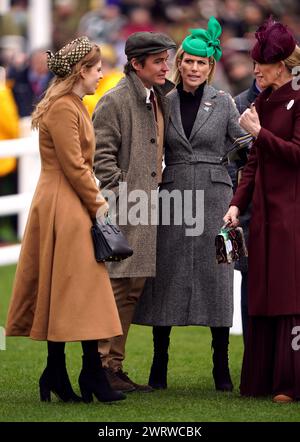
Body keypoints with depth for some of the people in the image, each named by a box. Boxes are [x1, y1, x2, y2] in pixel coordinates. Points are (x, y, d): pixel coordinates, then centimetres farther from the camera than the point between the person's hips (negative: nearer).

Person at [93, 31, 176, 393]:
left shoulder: (159, 100, 17)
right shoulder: (114, 102, -10)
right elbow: (101, 156, -14)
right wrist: (123, 196, -16)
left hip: (146, 209, 9)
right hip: (123, 211, -9)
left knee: (132, 289, 9)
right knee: (118, 288, -8)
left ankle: (115, 365, 14)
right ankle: (105, 367, -5)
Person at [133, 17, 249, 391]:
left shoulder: (223, 103, 4)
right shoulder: (165, 103, 8)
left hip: (214, 196, -1)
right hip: (173, 196, 1)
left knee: (216, 276, -2)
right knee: (166, 274, 0)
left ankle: (221, 368, 3)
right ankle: (159, 364, 8)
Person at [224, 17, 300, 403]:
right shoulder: (262, 103, 14)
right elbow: (253, 162, 15)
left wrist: (259, 132, -12)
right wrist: (236, 204, 6)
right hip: (263, 209, 8)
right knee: (262, 295, 8)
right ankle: (262, 380, 12)